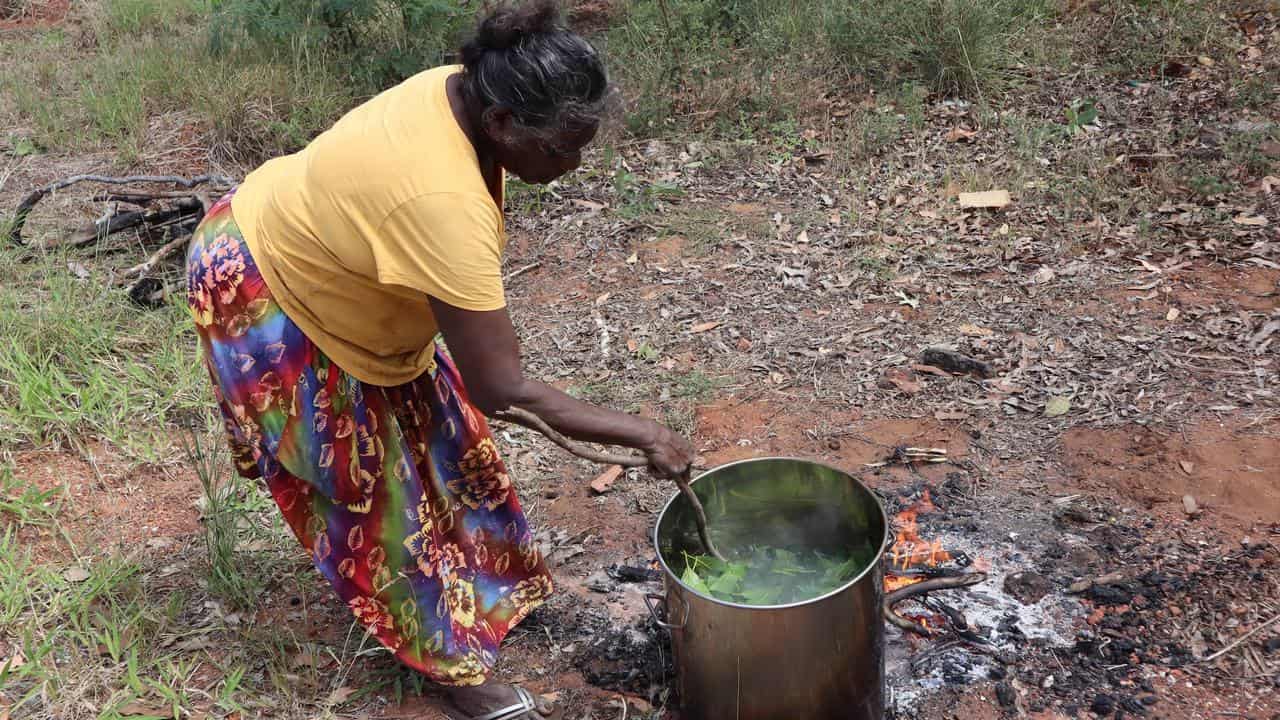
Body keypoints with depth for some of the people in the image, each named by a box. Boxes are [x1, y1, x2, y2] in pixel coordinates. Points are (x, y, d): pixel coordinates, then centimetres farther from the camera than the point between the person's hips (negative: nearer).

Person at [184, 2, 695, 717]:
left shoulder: (463, 92, -17)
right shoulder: (442, 201, -42)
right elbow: (501, 392, -37)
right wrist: (641, 432, -28)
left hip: (315, 252, 9)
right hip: (261, 290, -8)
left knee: (427, 423, 19)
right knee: (366, 475, 3)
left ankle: (476, 575, 41)